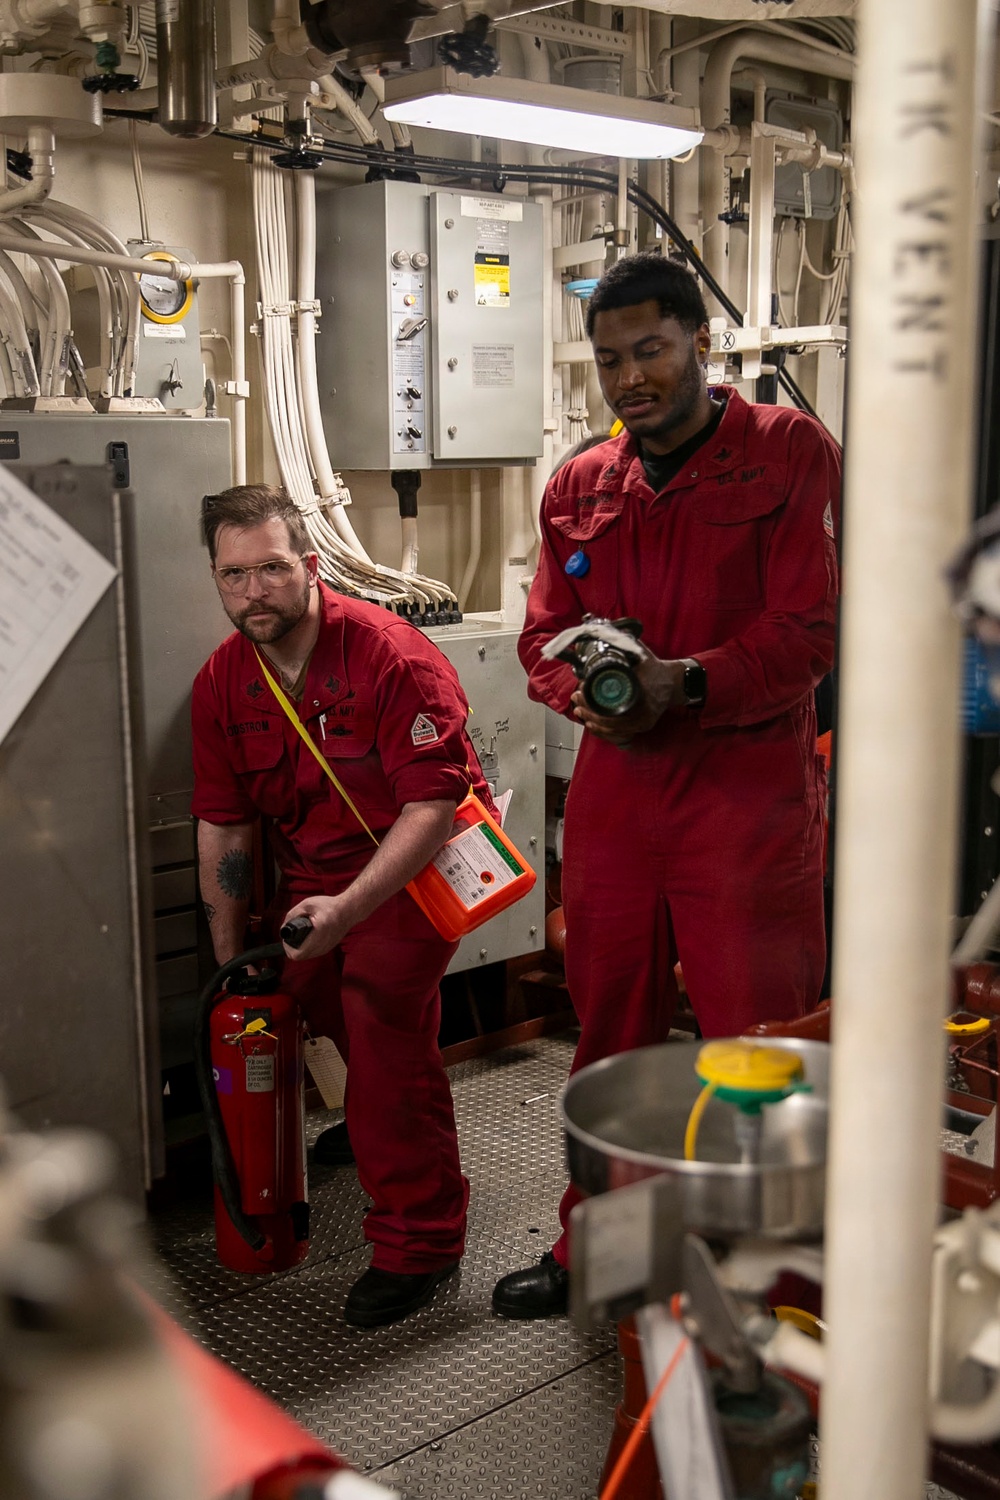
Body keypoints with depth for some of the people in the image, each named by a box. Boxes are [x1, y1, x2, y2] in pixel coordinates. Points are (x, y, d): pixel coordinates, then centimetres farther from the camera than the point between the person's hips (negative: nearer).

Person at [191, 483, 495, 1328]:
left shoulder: (393, 658, -26)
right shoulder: (222, 682, -5)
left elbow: (434, 806, -29)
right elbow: (222, 825, 2)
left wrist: (346, 909, -39)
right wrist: (229, 958, 4)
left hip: (416, 862, -7)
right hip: (313, 869, 7)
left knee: (384, 1010, -20)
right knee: (299, 991, 3)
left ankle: (419, 1239, -8)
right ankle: (376, 1117, 38)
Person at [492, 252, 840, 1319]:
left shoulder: (790, 452, -3)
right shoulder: (579, 488, 12)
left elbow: (811, 629, -10)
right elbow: (543, 636, 12)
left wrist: (685, 683, -23)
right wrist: (587, 692, -11)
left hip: (749, 782, -5)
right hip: (613, 782, 5)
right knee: (609, 1030, 15)